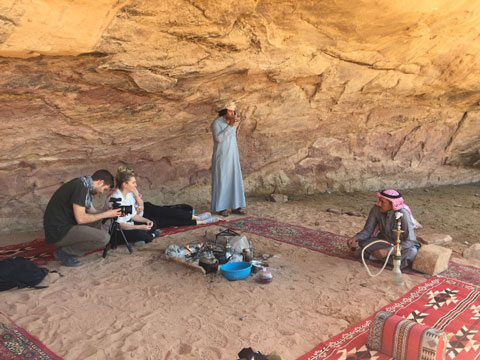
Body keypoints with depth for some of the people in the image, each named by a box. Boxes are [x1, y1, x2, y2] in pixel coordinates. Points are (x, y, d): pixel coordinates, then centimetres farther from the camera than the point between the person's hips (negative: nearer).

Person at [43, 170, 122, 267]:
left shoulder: (85, 186, 11)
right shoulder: (80, 186, -18)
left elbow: (92, 210, 19)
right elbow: (80, 218, -22)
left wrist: (112, 213, 6)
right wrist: (105, 214, -12)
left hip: (64, 225, 10)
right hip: (58, 231, -10)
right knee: (103, 238, -19)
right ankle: (64, 252, -3)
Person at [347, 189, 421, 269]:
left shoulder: (402, 214, -27)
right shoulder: (376, 209, -17)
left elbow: (410, 241, -28)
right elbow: (368, 230, -8)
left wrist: (387, 251, -36)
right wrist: (356, 238, -28)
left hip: (403, 244, -2)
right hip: (384, 241, 2)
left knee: (411, 252, -36)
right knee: (362, 243, -23)